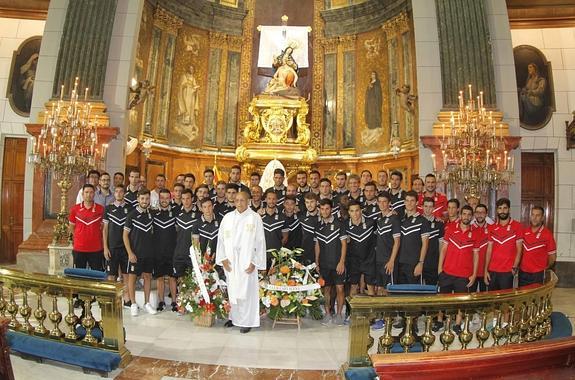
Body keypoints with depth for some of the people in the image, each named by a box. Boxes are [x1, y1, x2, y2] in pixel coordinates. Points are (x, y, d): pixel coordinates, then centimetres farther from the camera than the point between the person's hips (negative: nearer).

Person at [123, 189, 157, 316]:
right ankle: (133, 304, 14)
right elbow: (125, 235, -8)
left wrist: (152, 249, 7)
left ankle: (147, 303, 20)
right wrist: (130, 253, -14)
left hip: (149, 253, 4)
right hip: (135, 253, -4)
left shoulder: (151, 214, 5)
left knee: (148, 276, 9)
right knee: (132, 277, 3)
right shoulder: (132, 215, -8)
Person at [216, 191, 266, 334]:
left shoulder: (255, 218, -5)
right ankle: (234, 317, 25)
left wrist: (254, 262, -8)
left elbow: (260, 241, -4)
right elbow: (221, 238, 7)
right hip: (230, 262, 3)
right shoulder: (227, 217, 4)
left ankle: (246, 321, 10)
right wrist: (223, 258, -1)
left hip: (247, 262, -3)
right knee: (232, 290, 10)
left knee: (246, 291, 0)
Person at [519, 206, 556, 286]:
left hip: (538, 274, -4)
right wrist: (517, 265, 10)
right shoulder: (524, 232, 3)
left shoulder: (547, 234, -9)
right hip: (522, 273, 4)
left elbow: (552, 255, -1)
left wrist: (544, 268, 8)